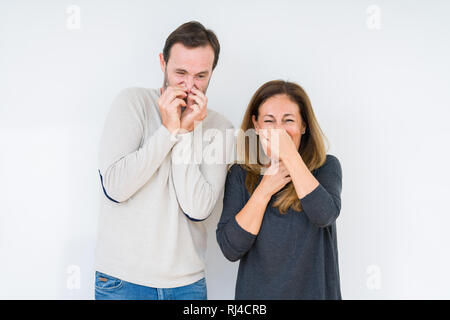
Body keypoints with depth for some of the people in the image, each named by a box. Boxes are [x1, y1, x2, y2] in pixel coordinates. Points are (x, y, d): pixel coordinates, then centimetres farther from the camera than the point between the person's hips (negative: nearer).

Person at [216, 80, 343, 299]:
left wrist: (289, 154, -23)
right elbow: (230, 250, -12)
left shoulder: (326, 167, -5)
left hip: (314, 291, 0)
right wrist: (265, 189, -16)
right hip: (257, 292, 1)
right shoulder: (241, 174, -5)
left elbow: (325, 215, -25)